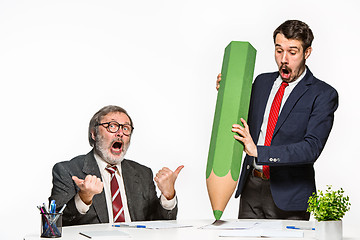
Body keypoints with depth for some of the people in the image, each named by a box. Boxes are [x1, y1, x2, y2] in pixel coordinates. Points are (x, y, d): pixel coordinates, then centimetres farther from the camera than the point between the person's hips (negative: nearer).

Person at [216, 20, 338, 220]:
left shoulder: (323, 94, -8)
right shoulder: (262, 82, 9)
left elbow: (312, 148, -19)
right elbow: (246, 123, 20)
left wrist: (259, 151, -27)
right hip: (251, 187, 5)